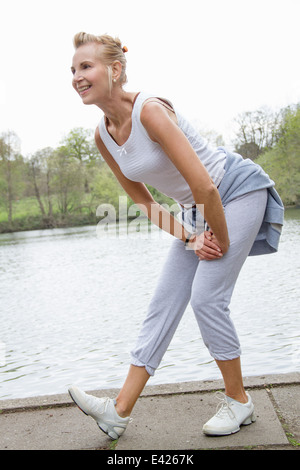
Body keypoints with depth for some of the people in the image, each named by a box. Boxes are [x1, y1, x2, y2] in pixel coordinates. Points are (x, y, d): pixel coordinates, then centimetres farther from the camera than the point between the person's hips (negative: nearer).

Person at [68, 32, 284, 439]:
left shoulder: (150, 111, -27)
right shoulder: (103, 136, -2)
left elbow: (203, 186, -28)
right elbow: (142, 200, 5)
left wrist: (222, 240, -15)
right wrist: (191, 240, -2)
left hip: (237, 191, -7)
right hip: (198, 210, 8)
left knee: (206, 298, -12)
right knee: (165, 301, 2)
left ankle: (239, 401, 11)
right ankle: (120, 411, 6)